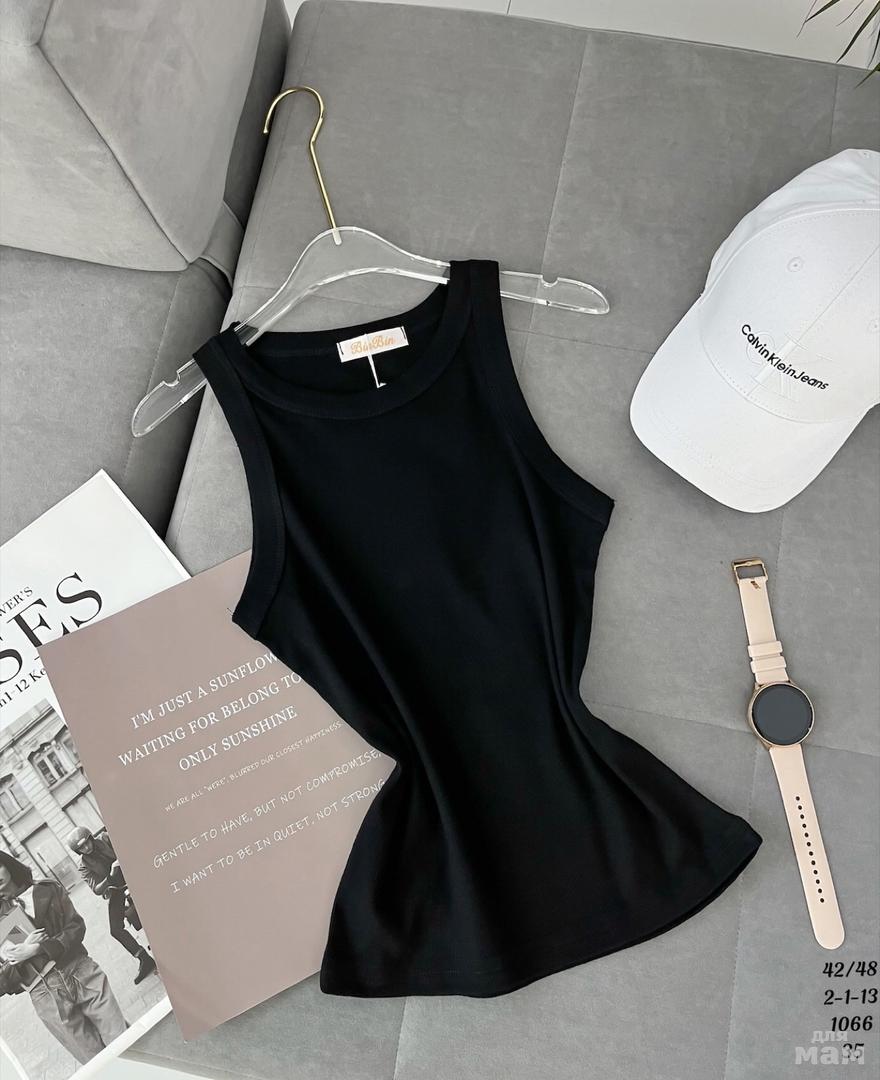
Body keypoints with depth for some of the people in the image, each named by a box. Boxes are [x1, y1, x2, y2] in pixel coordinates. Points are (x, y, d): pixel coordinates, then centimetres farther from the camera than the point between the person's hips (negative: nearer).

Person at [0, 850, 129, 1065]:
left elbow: (76, 926, -1)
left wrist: (38, 949, -13)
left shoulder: (45, 890, 5)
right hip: (47, 999, -1)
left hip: (83, 975, 1)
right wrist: (22, 953, -15)